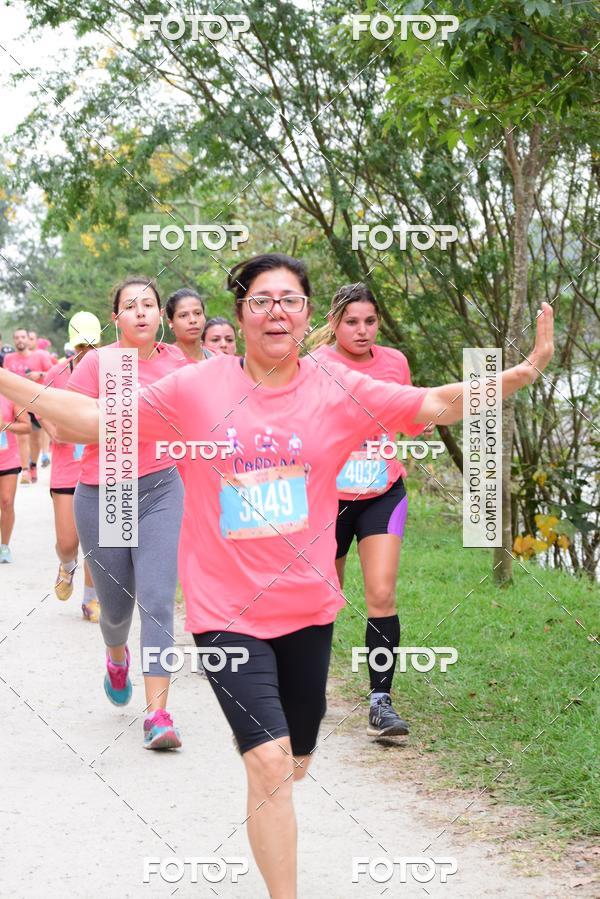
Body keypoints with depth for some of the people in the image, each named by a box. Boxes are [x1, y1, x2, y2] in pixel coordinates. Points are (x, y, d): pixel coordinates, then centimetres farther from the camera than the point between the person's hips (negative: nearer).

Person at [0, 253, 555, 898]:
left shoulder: (339, 391, -3)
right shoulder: (196, 389, -7)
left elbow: (434, 405, -2)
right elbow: (95, 419, -3)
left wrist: (521, 374, -12)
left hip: (307, 608, 3)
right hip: (226, 610, -3)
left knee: (294, 764, 18)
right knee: (270, 761, -17)